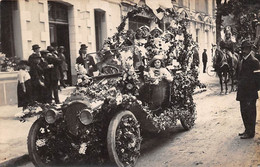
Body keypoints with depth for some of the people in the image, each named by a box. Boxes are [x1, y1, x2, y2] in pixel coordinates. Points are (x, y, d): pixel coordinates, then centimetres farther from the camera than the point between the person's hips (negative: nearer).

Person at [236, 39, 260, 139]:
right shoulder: (243, 61, 14)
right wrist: (239, 89, 15)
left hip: (250, 93, -8)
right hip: (242, 92, 8)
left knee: (250, 112, -1)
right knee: (244, 111, 14)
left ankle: (250, 133, 8)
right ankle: (247, 130, 26)